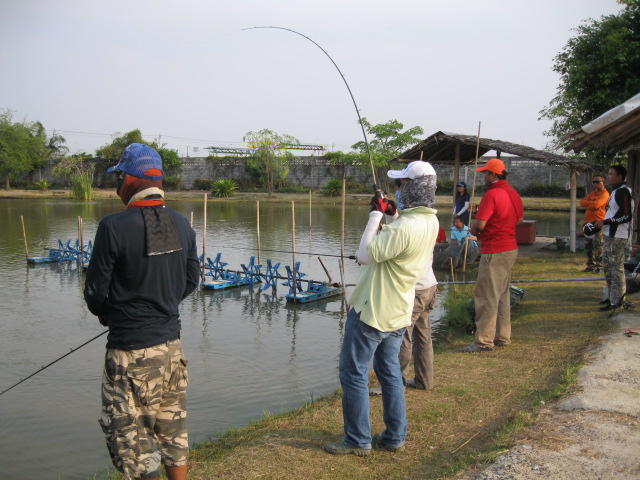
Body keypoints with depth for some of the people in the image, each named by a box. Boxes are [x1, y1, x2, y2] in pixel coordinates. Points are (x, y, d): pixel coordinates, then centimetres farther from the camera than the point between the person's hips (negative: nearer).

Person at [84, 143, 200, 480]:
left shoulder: (115, 227, -18)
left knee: (131, 435, 8)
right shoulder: (182, 225, 1)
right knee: (172, 429, 20)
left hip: (131, 351, -6)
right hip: (172, 345, 7)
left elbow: (96, 291, -9)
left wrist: (105, 314, 11)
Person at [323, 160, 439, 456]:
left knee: (353, 374, 4)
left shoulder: (405, 227, -27)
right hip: (398, 313, 9)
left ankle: (358, 440, 13)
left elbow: (365, 255, -23)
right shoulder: (430, 222, 4)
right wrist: (390, 215, 6)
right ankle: (394, 437, 27)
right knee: (390, 373, 18)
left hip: (372, 312, -9)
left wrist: (376, 215, -16)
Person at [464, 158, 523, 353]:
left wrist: (472, 230, -1)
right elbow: (520, 219, 19)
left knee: (487, 296, -4)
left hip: (494, 252, -9)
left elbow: (479, 225, -22)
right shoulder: (513, 193, 9)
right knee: (502, 294, 17)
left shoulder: (492, 194, -18)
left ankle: (484, 340, 0)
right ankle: (503, 337, 24)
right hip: (511, 249, 9)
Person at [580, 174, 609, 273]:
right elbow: (582, 202, 8)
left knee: (598, 246, -10)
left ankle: (599, 267, -7)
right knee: (588, 246, 11)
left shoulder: (604, 194, -7)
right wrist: (592, 203, -9)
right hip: (589, 222, 9)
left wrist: (587, 204, -3)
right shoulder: (593, 193, 19)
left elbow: (595, 205, -21)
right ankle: (590, 266, 19)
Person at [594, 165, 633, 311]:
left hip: (617, 237, -11)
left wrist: (605, 222, -19)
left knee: (616, 269, -6)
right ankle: (613, 296, 29)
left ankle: (615, 302, -1)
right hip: (610, 235, 11)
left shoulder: (623, 192, -16)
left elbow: (627, 216, -21)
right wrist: (601, 222, 13)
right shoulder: (615, 191, 15)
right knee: (608, 266, 18)